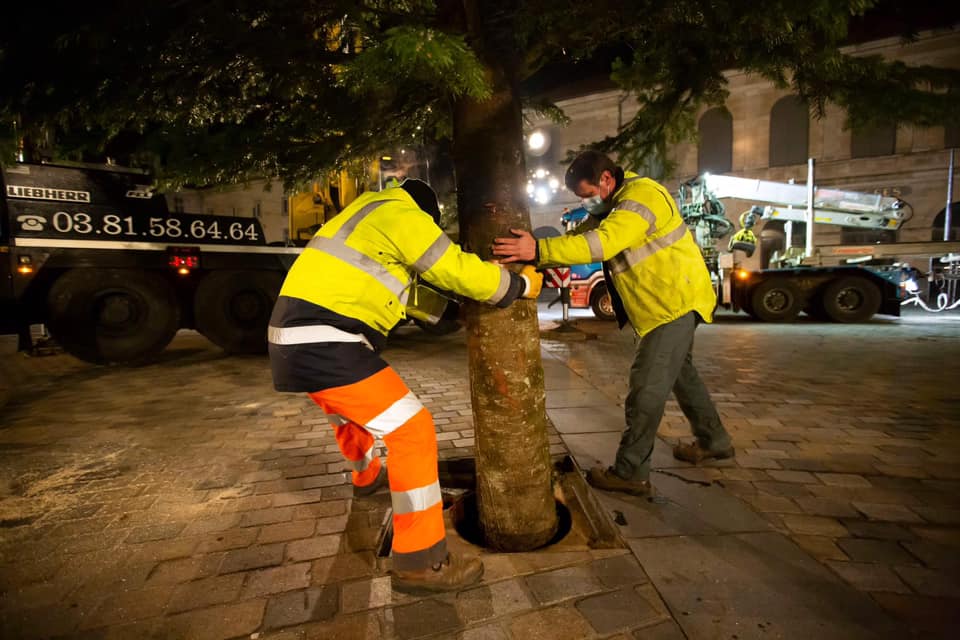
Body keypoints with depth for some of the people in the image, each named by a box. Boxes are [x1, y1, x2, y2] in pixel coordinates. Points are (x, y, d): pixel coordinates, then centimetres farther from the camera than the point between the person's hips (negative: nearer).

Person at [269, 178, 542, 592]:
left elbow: (398, 286, 31)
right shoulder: (401, 213, -4)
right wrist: (520, 285, 6)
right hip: (323, 343, -10)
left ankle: (367, 476, 60)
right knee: (411, 431, -8)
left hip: (296, 336, 11)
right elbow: (459, 270, -8)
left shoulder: (372, 213, 25)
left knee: (350, 413, 33)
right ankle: (419, 563, 0)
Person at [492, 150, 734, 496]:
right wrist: (536, 256, -15)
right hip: (669, 303, 11)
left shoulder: (643, 195, -21)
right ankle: (714, 441, 41)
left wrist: (539, 250, -42)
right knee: (679, 372, 23)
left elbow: (601, 243, -36)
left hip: (676, 300, -11)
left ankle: (630, 473, 2)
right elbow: (578, 239, 1)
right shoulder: (609, 207, 11)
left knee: (647, 387, -9)